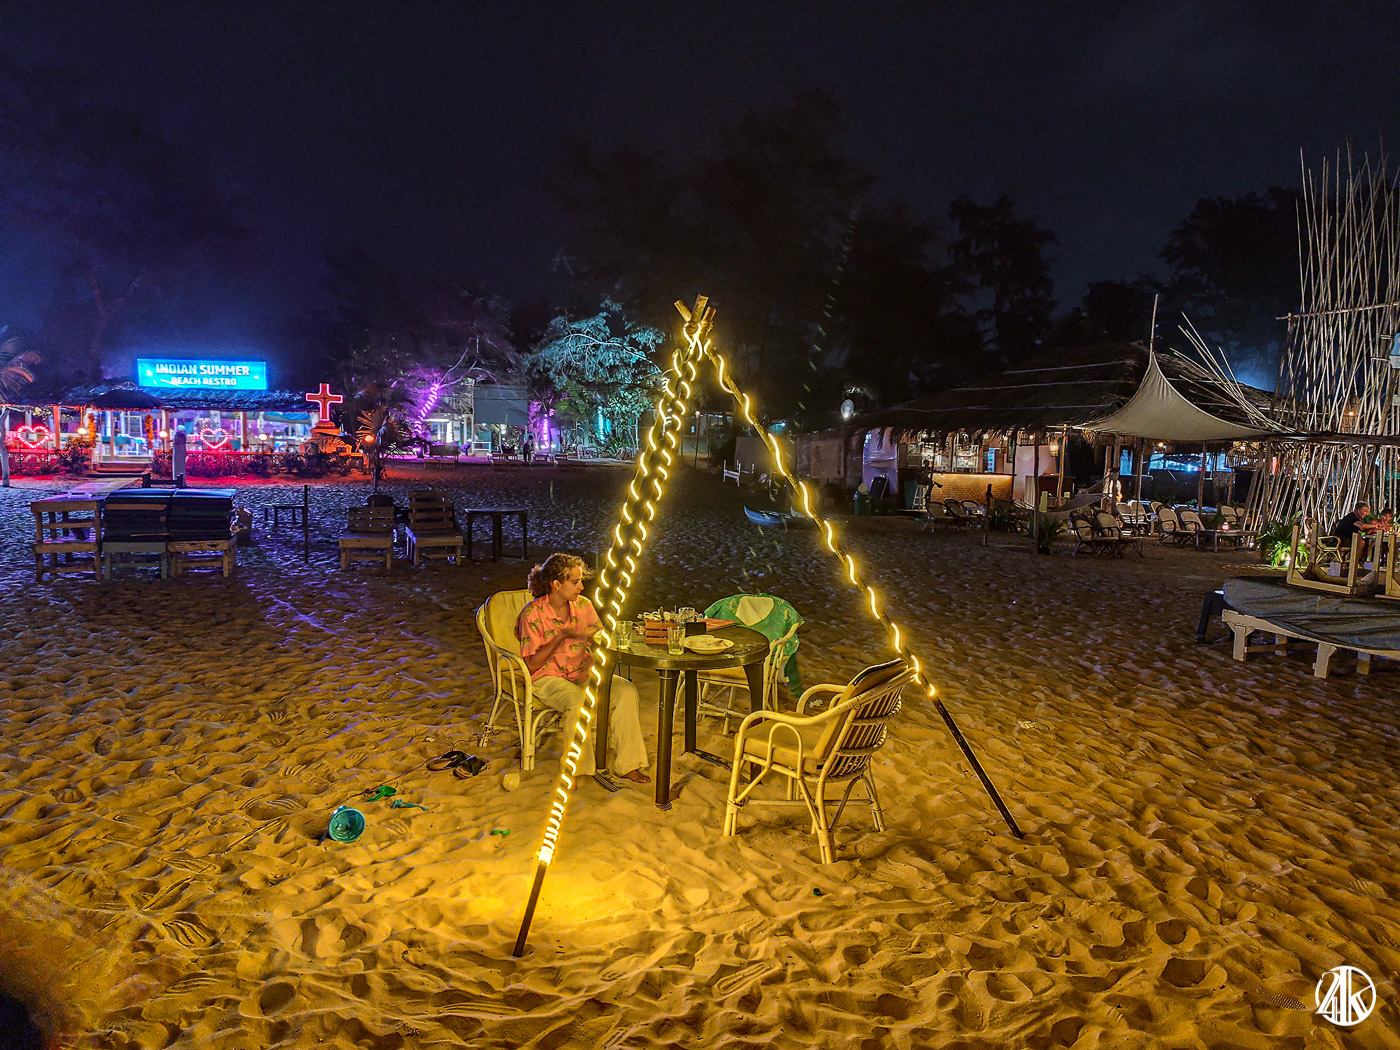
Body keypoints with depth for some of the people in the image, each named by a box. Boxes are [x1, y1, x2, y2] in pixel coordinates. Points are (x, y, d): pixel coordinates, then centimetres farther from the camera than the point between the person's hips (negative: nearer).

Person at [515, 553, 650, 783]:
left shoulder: (583, 605, 3)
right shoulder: (532, 614, -11)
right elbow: (532, 665, -12)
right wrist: (561, 637, -21)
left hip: (583, 674, 5)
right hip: (547, 678, -5)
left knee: (626, 690, -19)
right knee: (578, 701, -37)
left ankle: (627, 764, -14)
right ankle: (575, 769, -18)